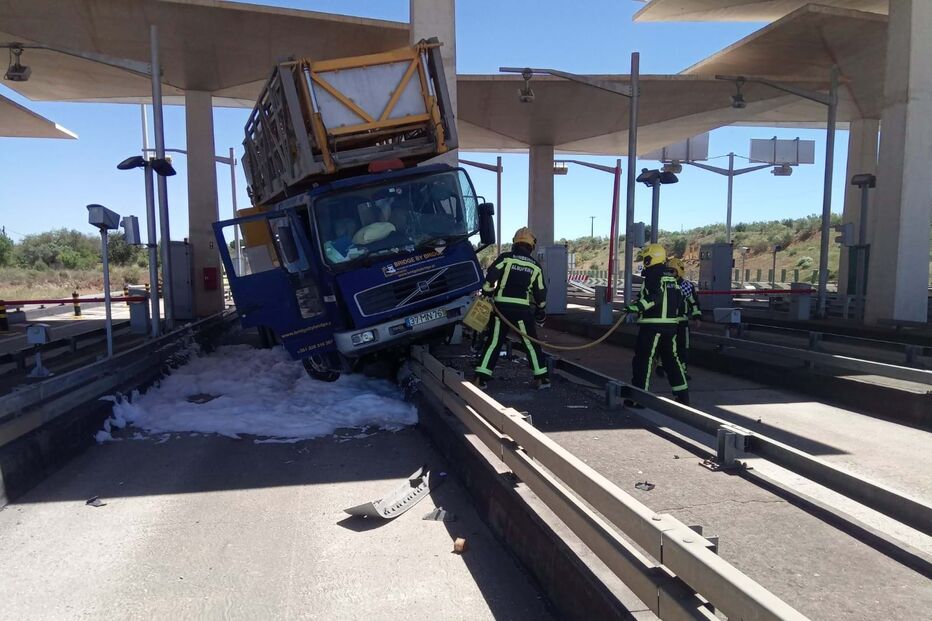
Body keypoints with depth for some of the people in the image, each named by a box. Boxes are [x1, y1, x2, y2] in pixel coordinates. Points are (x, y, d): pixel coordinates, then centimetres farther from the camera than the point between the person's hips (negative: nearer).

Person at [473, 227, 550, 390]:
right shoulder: (535, 266, 8)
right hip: (523, 309, 1)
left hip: (501, 306, 0)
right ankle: (542, 378, 17)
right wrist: (541, 312, 24)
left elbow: (489, 279, -8)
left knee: (493, 343, 6)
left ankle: (480, 378, 4)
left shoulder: (505, 258, 1)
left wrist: (485, 297, 1)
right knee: (531, 344, 12)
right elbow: (540, 293, 13)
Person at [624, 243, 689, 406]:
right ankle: (682, 395, 20)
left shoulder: (653, 274, -11)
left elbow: (655, 296, -25)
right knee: (671, 359, 16)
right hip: (671, 324, 8)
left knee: (643, 359, -2)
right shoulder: (671, 275, 14)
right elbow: (679, 300, 17)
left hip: (652, 325, -8)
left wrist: (637, 306, -26)